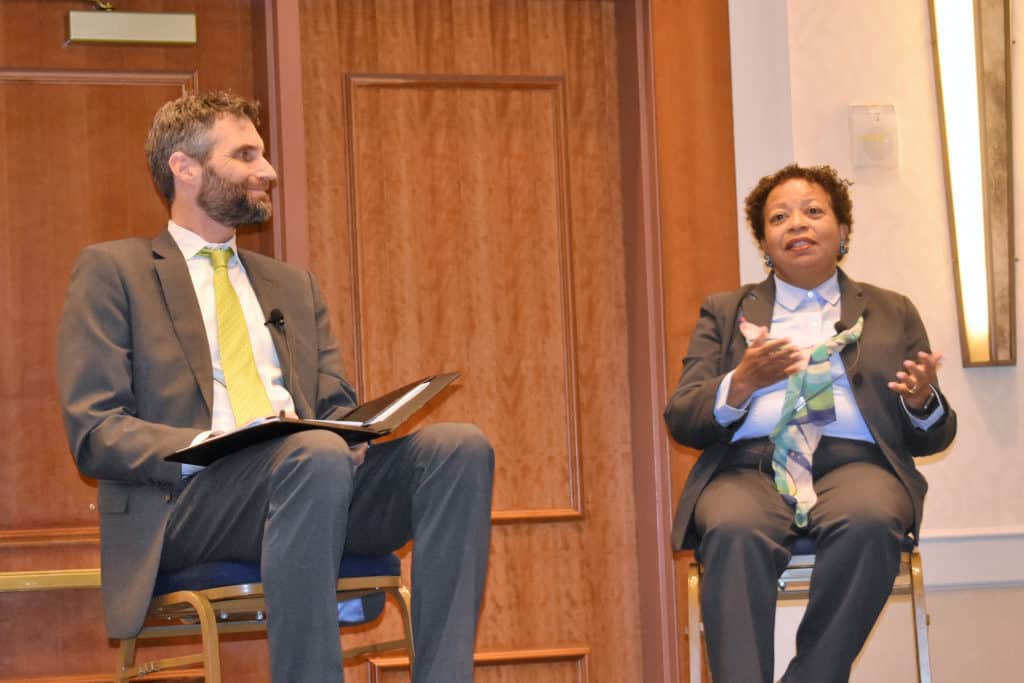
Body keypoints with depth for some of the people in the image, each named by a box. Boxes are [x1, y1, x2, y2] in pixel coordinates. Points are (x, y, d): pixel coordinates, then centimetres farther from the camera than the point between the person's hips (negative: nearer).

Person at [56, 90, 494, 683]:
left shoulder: (294, 286, 29)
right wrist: (204, 448, -18)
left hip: (313, 477, 6)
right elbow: (93, 430, 0)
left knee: (461, 446, -22)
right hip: (187, 500, -5)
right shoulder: (112, 272, 10)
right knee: (316, 455, -37)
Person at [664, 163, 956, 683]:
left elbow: (931, 438, 18)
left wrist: (923, 402, -7)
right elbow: (681, 421, 10)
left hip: (853, 464, 0)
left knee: (870, 522, -36)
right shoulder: (724, 313, 22)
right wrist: (741, 384, -11)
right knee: (734, 530, -36)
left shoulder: (892, 313, 23)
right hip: (749, 467, 0)